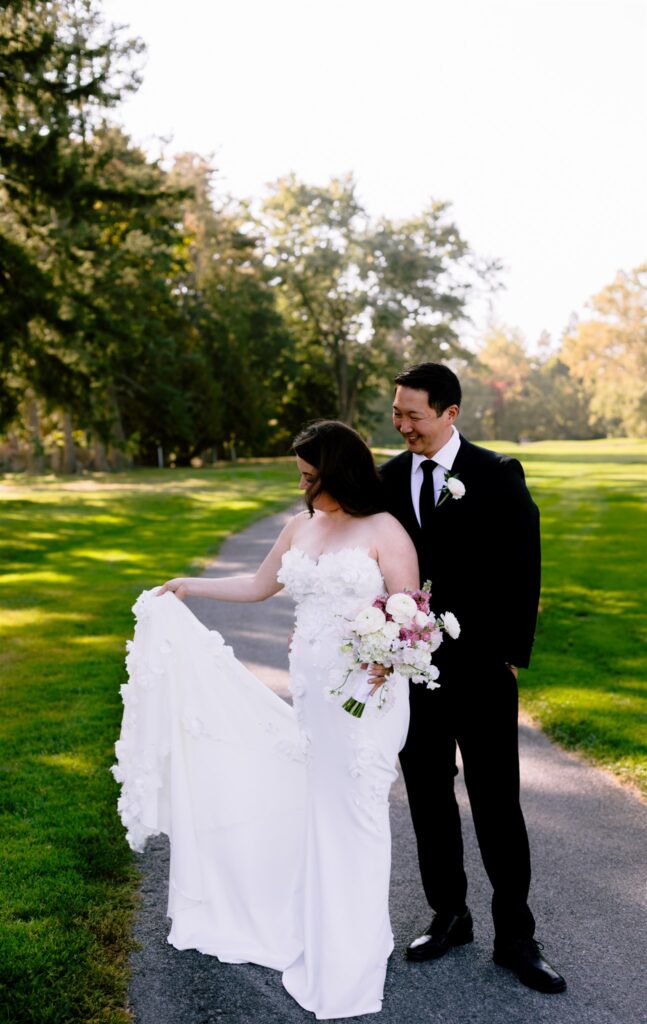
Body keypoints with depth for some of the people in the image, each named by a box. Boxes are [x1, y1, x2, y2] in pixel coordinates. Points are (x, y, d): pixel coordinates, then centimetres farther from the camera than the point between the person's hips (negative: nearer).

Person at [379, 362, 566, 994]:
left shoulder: (496, 476, -7)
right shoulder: (387, 479, 4)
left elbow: (523, 569, -6)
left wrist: (513, 655, -9)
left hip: (480, 666, -4)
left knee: (496, 804, 4)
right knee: (428, 798, 13)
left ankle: (514, 936, 18)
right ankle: (448, 916, 29)